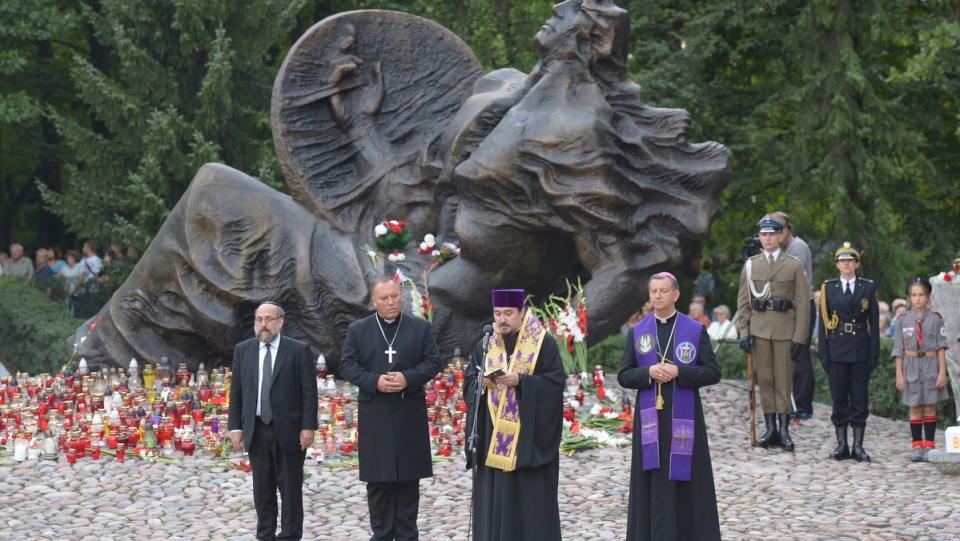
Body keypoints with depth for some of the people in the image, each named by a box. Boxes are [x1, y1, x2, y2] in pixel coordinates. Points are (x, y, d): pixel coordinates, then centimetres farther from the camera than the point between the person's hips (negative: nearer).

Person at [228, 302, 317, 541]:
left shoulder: (299, 351, -2)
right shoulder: (243, 350, 8)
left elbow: (309, 392, -4)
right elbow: (236, 392, 9)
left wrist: (308, 426, -10)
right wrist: (235, 426, 2)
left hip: (288, 430, -3)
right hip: (256, 430, 3)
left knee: (290, 487, 3)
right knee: (262, 488, 8)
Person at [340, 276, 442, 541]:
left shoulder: (421, 327, 6)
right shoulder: (357, 330, 5)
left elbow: (433, 362, 2)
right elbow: (347, 366, 0)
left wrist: (408, 378, -15)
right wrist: (375, 381, -15)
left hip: (410, 413, 0)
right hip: (374, 414, 0)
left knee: (408, 476, 4)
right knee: (377, 478, 2)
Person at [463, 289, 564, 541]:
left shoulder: (544, 343, -3)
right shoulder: (485, 345, 11)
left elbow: (554, 384, -8)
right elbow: (468, 382, 9)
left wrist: (520, 381, -20)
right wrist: (481, 383, -13)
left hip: (530, 436, -4)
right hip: (493, 437, 4)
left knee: (530, 497, -3)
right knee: (494, 496, 3)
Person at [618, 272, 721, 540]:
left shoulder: (696, 331, 2)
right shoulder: (637, 332, 7)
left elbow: (713, 372, -2)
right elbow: (623, 376, 5)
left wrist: (679, 372, -15)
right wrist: (649, 373, -14)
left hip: (684, 418, -1)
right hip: (650, 419, 1)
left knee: (686, 477, 1)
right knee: (654, 483, -1)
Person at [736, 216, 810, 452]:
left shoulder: (794, 265, 3)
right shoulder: (751, 265, 10)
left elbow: (803, 303, 0)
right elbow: (743, 300, 10)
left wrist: (800, 336, -7)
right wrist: (744, 331, 0)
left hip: (785, 329, -2)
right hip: (759, 329, 2)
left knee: (784, 380, -2)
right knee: (765, 379, 3)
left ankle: (784, 430, 0)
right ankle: (770, 428, 7)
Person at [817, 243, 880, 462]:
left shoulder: (868, 287, 5)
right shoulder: (828, 288, 6)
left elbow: (874, 322, 4)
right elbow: (823, 321, 5)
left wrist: (874, 353, -3)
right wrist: (823, 353, -2)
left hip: (861, 349, 0)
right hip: (837, 349, 0)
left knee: (860, 397, 1)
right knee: (839, 397, 3)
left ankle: (858, 446, 5)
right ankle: (841, 445, 8)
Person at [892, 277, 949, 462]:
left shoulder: (935, 319, 0)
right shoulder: (902, 321, 2)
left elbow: (941, 347, 1)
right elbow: (898, 350, 4)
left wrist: (942, 372, -5)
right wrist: (899, 374, 1)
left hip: (931, 366, -1)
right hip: (911, 367, 1)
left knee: (930, 407, 3)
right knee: (914, 407, 3)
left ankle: (929, 445, 8)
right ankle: (917, 445, 8)